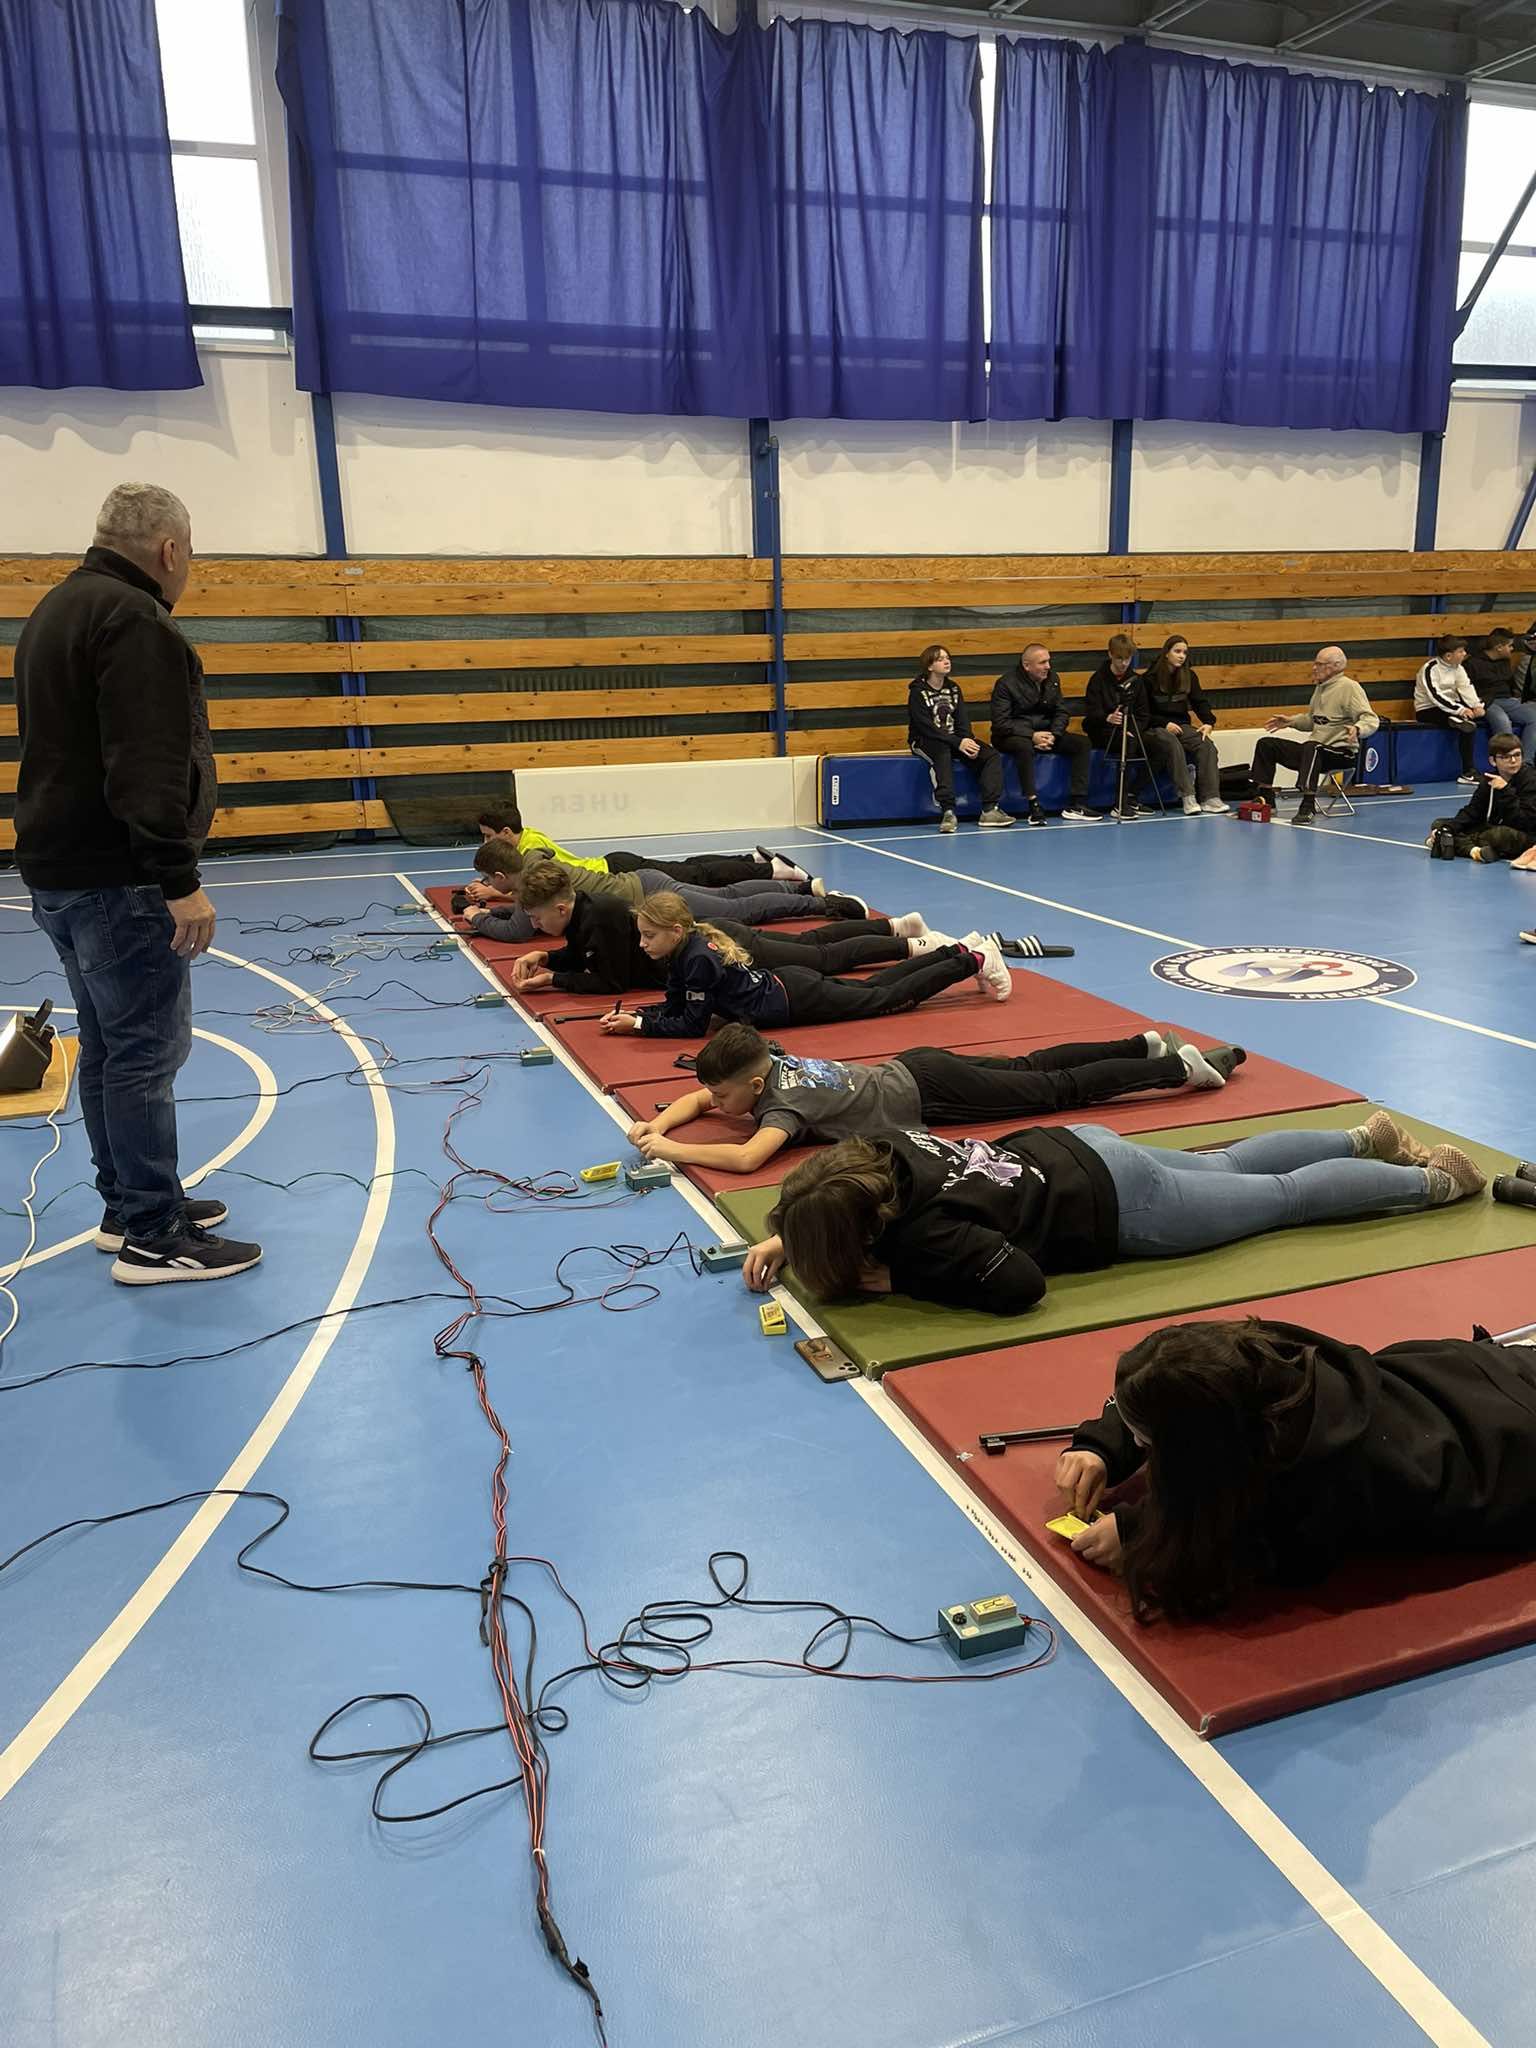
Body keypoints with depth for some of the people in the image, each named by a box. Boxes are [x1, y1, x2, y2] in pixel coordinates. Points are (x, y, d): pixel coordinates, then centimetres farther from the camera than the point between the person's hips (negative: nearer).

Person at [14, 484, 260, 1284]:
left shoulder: (57, 610, 18)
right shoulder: (135, 622, -16)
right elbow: (148, 771, -24)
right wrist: (180, 881, -24)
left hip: (60, 871, 10)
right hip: (116, 882, -10)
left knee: (108, 1048, 16)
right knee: (147, 1053, -5)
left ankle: (127, 1204, 27)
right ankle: (154, 1238, 1)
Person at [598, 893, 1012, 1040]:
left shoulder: (698, 960, -28)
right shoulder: (685, 950, -2)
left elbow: (693, 1024, -25)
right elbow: (674, 1005, 8)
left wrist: (639, 1025, -22)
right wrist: (635, 1013, -7)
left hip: (792, 999, -7)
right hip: (785, 984, 7)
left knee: (889, 998, 3)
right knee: (873, 988, 19)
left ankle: (973, 961, 12)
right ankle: (960, 950, 29)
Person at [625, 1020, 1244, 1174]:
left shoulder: (782, 1102, -25)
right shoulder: (768, 1064, -2)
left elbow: (746, 1158, -43)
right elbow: (693, 1099, 13)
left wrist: (673, 1151, -31)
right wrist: (658, 1124, -6)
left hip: (925, 1092, -7)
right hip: (912, 1068, 7)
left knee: (1056, 1089, 2)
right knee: (1030, 1066, 18)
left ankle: (1181, 1067, 11)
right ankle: (1149, 1044, 28)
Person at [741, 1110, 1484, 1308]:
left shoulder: (923, 1236, -34)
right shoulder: (877, 1154, -12)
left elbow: (1022, 1282, -33)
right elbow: (829, 1206, 8)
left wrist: (895, 1279, -29)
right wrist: (785, 1239, -7)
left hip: (1116, 1209, -7)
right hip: (1081, 1150, 7)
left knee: (1285, 1197, 14)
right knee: (1228, 1167, 29)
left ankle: (1438, 1179, 32)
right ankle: (1366, 1138, 47)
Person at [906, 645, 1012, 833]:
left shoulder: (953, 688, 12)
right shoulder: (918, 691, -8)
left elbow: (963, 719, 4)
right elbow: (926, 727, -17)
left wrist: (968, 741, -18)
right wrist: (958, 743, -24)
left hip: (954, 739, 6)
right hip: (925, 741, -6)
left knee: (992, 755, -13)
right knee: (942, 753, -40)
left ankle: (990, 810, -22)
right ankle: (948, 812, -46)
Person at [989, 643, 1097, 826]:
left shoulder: (1052, 678, 6)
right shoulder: (1006, 683, -13)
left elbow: (1061, 712, 10)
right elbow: (1000, 722, -18)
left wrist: (1053, 735, -11)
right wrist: (1032, 736, -24)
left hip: (1044, 732, 6)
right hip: (1012, 736, -6)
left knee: (1082, 743, -9)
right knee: (1024, 746, -40)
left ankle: (1076, 805, -15)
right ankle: (1034, 806, -38)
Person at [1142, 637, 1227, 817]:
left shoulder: (1189, 676, 11)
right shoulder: (1150, 678, -3)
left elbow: (1200, 701, 8)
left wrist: (1208, 722, -11)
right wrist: (1165, 724, -16)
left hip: (1181, 726, 5)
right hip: (1155, 729, -5)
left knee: (1207, 745, -24)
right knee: (1172, 744, -38)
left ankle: (1210, 798, -31)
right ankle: (1187, 798, -42)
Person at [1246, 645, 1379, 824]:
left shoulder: (1349, 687, -10)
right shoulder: (1320, 687, 16)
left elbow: (1371, 719, -18)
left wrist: (1357, 729, -38)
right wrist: (1290, 722, 17)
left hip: (1343, 752, -9)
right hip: (1313, 751, 9)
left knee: (1311, 748, -41)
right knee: (1266, 744, 6)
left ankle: (1308, 806, -41)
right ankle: (1265, 798, 4)